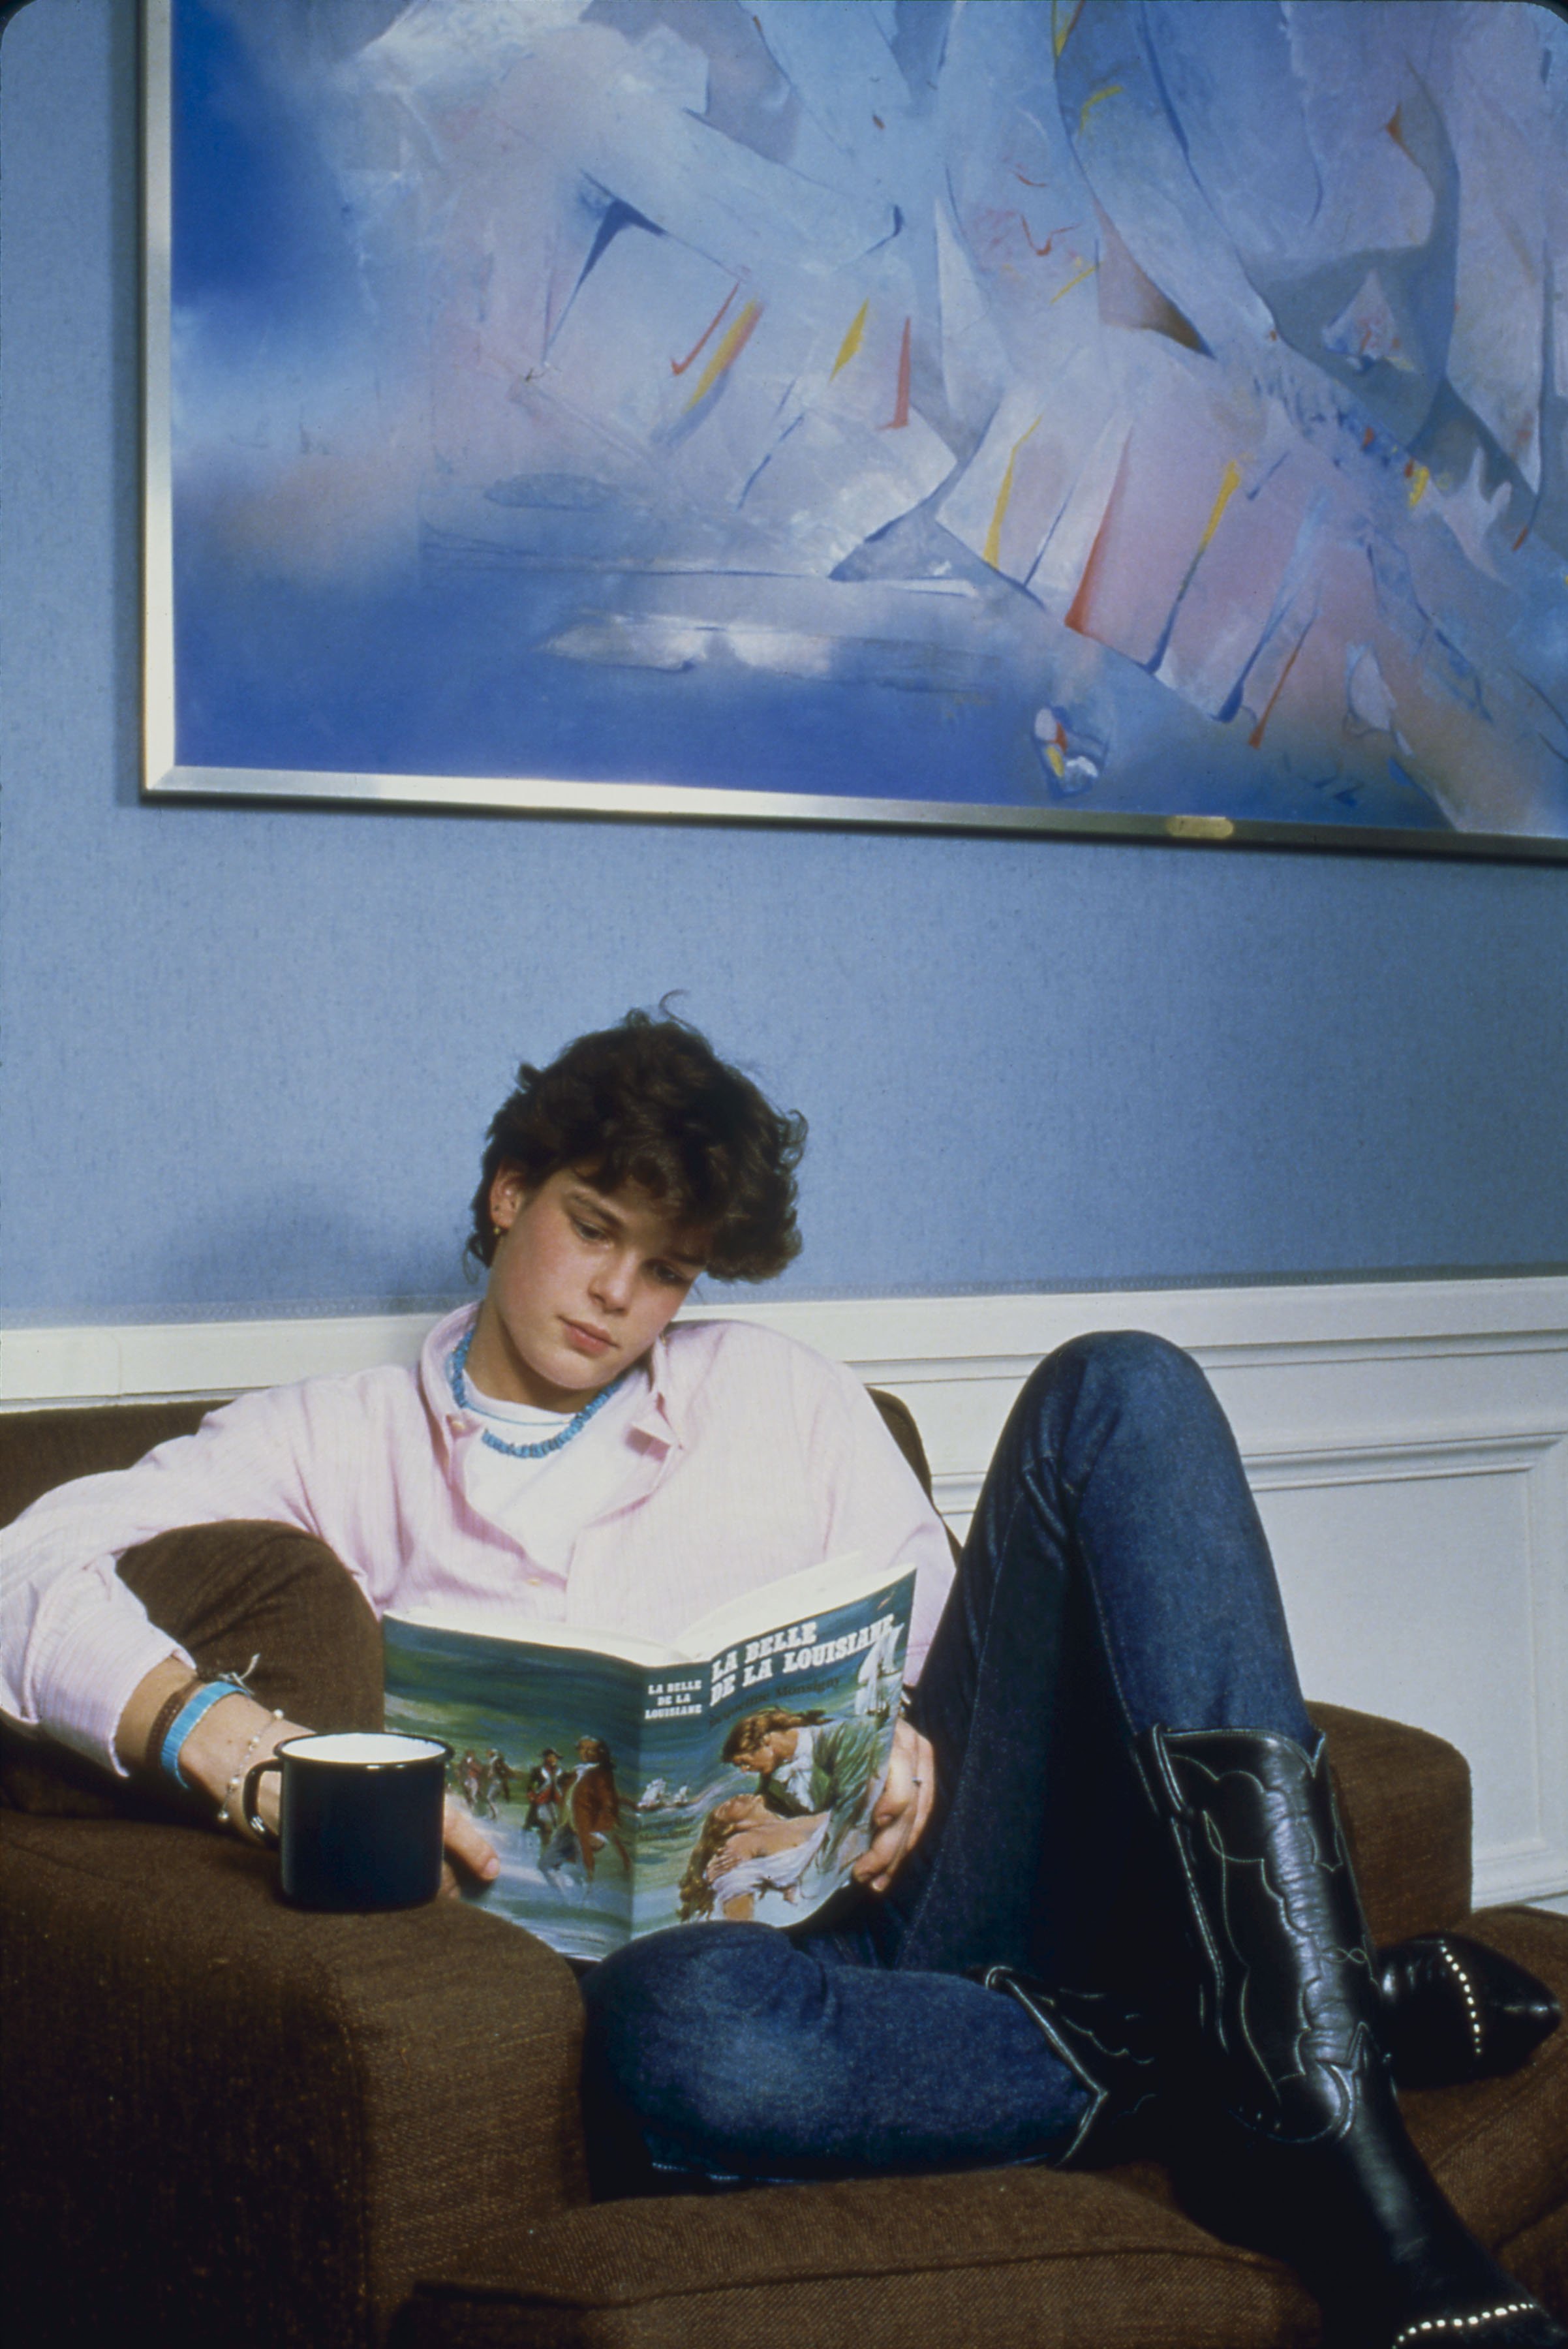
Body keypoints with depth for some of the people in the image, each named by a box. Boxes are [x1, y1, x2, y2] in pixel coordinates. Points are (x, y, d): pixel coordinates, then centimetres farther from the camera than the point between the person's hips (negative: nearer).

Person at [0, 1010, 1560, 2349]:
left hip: (910, 1897, 4)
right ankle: (1214, 2063, -21)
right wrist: (217, 1730, -23)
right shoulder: (342, 1444, 15)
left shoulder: (778, 1394, 24)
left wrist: (904, 1744, -9)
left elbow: (927, 1635, 18)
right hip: (684, 1942, -3)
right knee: (680, 2032, -44)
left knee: (1117, 1393, -14)